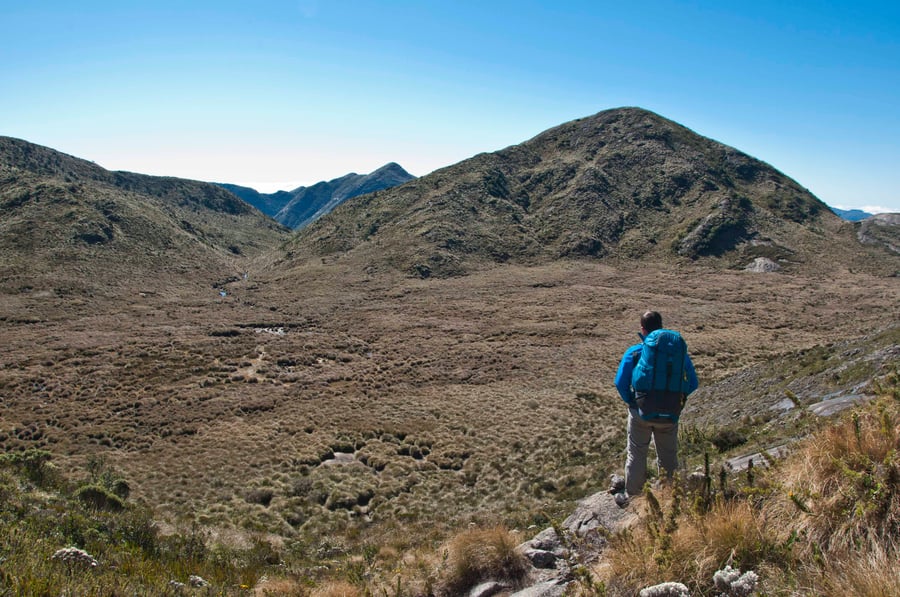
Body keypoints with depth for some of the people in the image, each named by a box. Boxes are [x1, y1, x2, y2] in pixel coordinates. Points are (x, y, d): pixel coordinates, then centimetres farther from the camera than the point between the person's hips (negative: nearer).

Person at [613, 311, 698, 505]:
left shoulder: (634, 352, -8)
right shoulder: (679, 350, -2)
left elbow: (620, 383, -9)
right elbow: (692, 383, 1)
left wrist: (632, 402, 6)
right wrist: (675, 399, 11)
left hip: (641, 413, -2)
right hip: (670, 415, 2)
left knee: (636, 455, 14)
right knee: (668, 457, 19)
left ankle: (631, 496, 24)